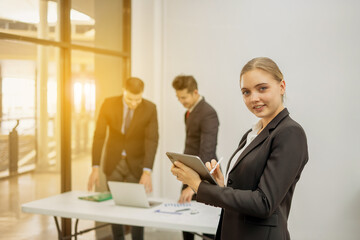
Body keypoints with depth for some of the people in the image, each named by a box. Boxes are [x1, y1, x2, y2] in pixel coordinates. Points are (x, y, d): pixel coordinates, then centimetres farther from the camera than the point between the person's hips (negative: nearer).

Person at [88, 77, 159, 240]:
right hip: (114, 162, 2)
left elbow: (152, 140, -19)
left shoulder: (150, 109, -14)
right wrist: (95, 167, -18)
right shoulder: (108, 104, -12)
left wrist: (147, 172, -28)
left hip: (136, 163, -1)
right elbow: (99, 136, -12)